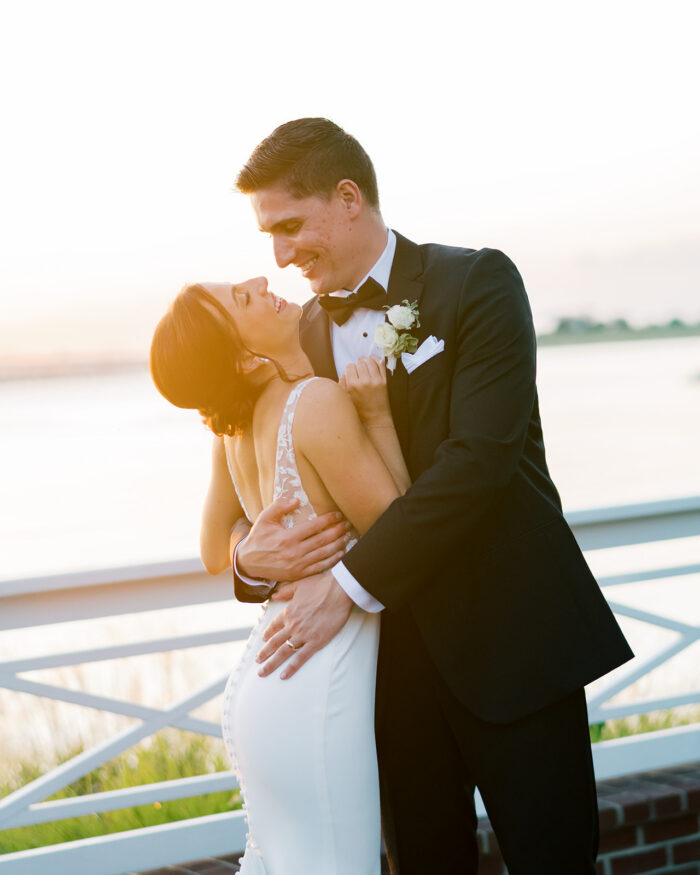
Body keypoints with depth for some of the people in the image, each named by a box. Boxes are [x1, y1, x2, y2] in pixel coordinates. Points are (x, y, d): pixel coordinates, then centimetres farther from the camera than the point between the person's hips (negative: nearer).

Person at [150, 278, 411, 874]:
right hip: (314, 688, -9)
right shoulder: (320, 404, -19)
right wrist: (377, 416, -14)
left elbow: (216, 553, 18)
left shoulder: (234, 423, 5)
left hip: (261, 672, 9)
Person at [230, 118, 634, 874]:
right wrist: (250, 554, -13)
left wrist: (350, 585, -21)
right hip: (390, 658, 5)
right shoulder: (302, 335, 10)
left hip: (509, 641, -4)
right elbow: (282, 492, 12)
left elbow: (479, 456, -19)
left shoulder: (477, 285, -7)